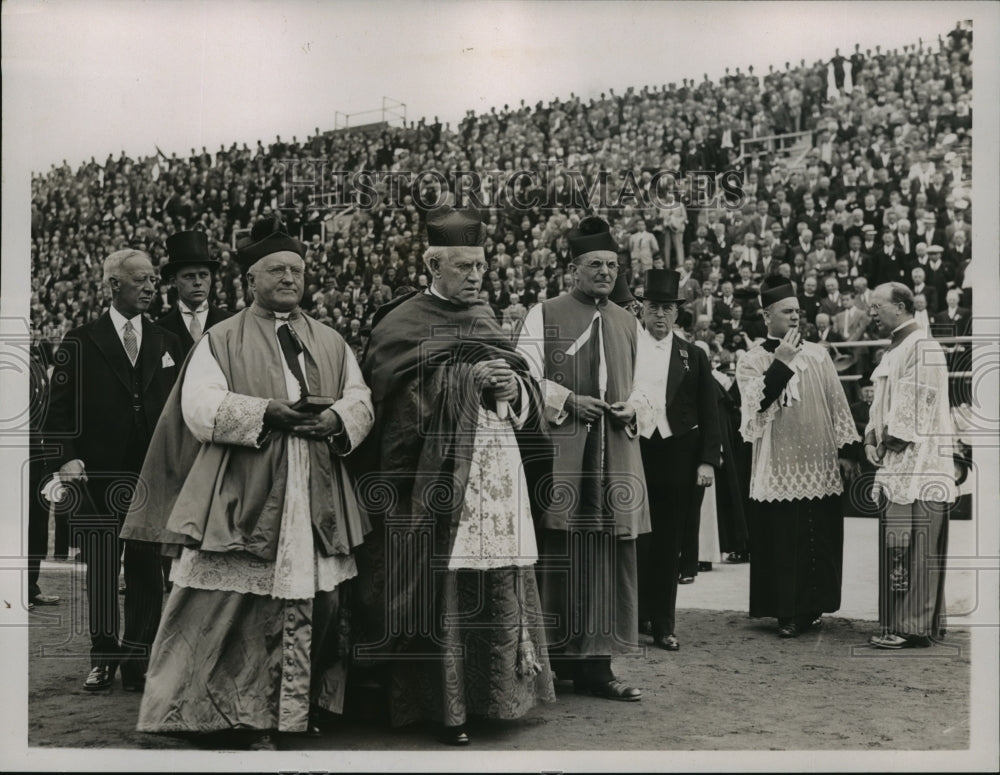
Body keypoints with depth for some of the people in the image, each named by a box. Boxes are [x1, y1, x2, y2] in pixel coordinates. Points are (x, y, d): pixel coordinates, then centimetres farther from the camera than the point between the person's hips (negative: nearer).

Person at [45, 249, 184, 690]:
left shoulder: (166, 344, 12)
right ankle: (103, 658, 15)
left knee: (147, 570, 3)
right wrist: (67, 457, -12)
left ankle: (137, 659, 12)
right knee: (101, 571, 3)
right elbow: (59, 408, 0)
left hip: (153, 475, 2)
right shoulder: (81, 342, 3)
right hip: (99, 475, -2)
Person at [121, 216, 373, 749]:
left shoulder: (330, 342, 18)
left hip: (314, 505, 4)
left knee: (314, 603, 2)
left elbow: (361, 400, 11)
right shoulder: (220, 341, 6)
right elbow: (200, 408, -6)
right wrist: (266, 412, -18)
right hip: (243, 501, -3)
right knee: (236, 610, -5)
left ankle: (295, 709, 13)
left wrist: (337, 416, -12)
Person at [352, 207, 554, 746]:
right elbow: (397, 395, -13)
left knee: (501, 582, 5)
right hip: (440, 476, -6)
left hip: (497, 470, 6)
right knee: (444, 589, -5)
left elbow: (527, 386, 19)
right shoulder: (404, 324, -1)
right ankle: (448, 704, 4)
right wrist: (469, 378, -16)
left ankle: (498, 689, 18)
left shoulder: (485, 318, 18)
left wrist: (514, 386, -4)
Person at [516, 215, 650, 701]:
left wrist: (632, 405, -1)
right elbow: (525, 379, -2)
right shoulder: (544, 316, 4)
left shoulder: (629, 324, 17)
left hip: (615, 455, 5)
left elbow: (641, 383, 20)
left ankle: (594, 664, 8)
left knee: (609, 558, 3)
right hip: (560, 454, -4)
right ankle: (549, 659, 3)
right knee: (557, 558, -4)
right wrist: (568, 400, -14)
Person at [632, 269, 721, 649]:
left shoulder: (693, 356, 8)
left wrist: (708, 460, -1)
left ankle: (663, 625, 15)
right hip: (633, 454, -1)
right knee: (634, 540, 0)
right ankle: (632, 617, 14)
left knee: (668, 544, 6)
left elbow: (709, 414, 7)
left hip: (678, 458, 1)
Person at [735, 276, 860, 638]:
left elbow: (837, 404, 10)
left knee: (821, 541, 5)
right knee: (783, 542, -1)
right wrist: (781, 361, -17)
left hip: (820, 466, 3)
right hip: (780, 469, -3)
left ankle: (813, 606, 17)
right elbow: (755, 402, -17)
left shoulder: (818, 354, 9)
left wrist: (844, 450, 5)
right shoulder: (752, 360, 1)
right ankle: (787, 612, 9)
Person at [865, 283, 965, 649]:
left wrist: (890, 439, -13)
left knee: (908, 548, -7)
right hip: (896, 466, 10)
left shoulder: (924, 348, -12)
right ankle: (899, 622, 18)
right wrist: (872, 438, 6)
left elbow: (917, 405, -18)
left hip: (918, 464, -9)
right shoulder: (893, 351, 18)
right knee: (895, 546, 11)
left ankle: (913, 627, -1)